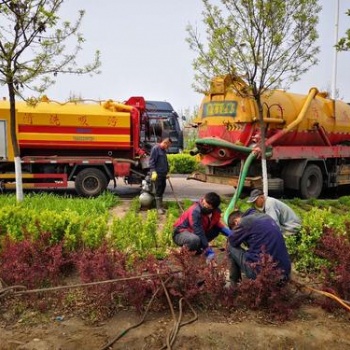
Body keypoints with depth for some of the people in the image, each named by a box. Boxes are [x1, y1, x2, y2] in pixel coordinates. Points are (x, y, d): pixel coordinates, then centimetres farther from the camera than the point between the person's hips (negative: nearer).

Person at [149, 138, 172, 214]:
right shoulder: (155, 148, -10)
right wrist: (153, 171, -22)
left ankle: (161, 206, 20)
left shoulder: (164, 150, 16)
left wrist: (167, 171, 22)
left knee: (162, 190, 12)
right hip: (157, 174, -8)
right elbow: (151, 161, -16)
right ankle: (159, 208, 0)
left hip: (163, 174, 8)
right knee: (158, 191, -5)